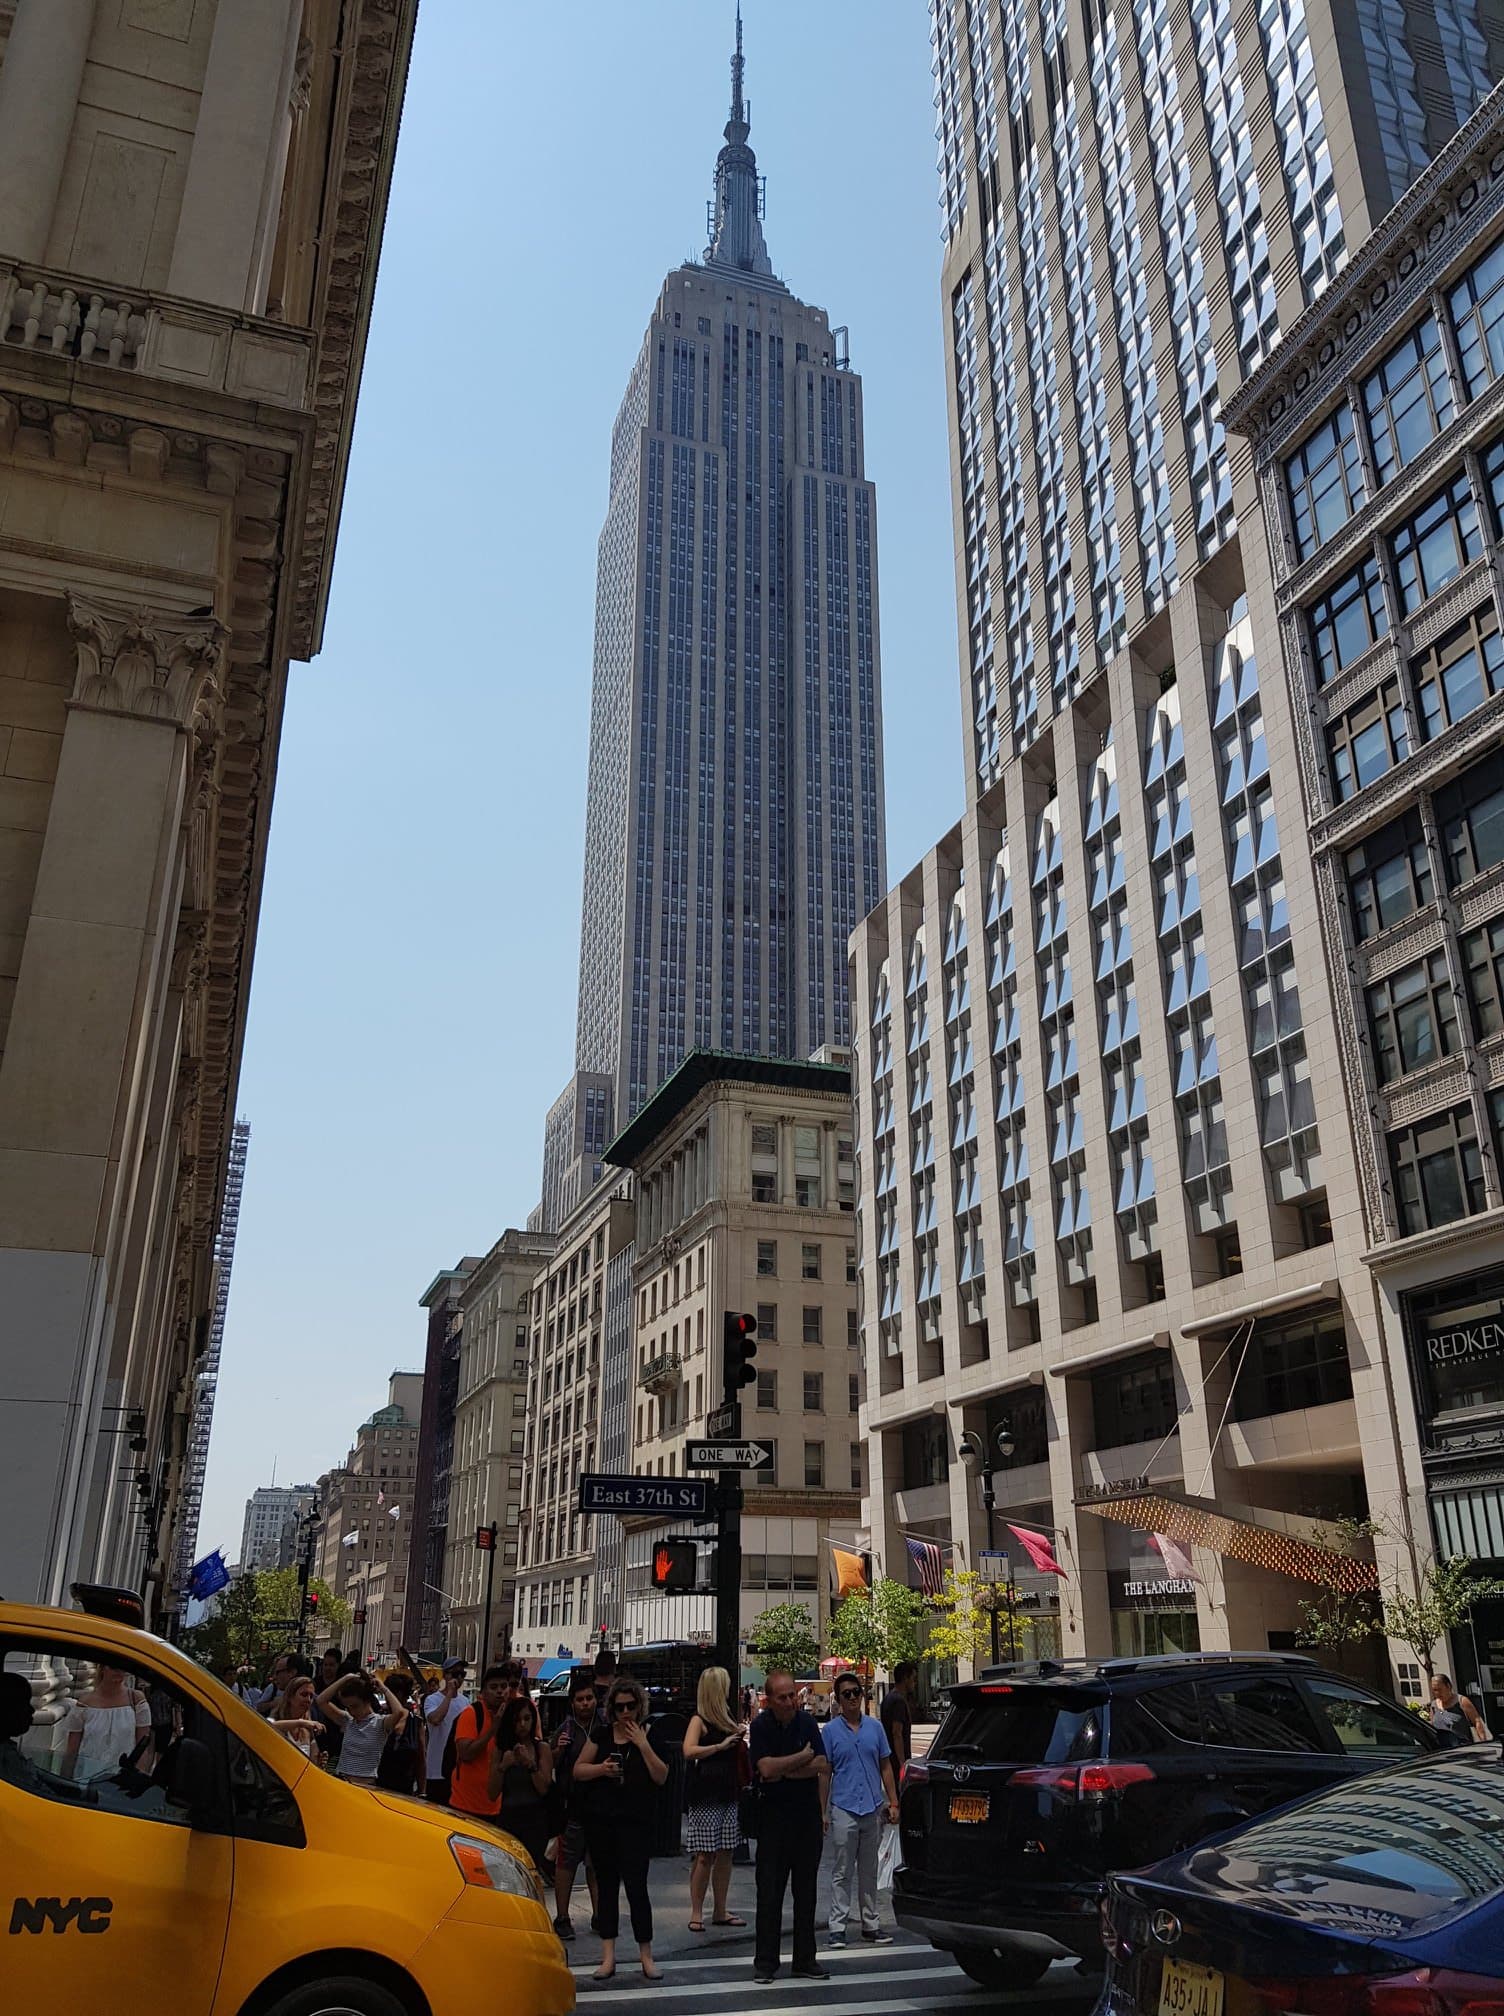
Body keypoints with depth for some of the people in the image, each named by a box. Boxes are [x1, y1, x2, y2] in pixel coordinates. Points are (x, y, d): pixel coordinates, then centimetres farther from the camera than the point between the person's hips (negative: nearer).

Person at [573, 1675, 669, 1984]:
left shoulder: (649, 1734, -3)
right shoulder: (601, 1735, 6)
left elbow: (661, 1776, -10)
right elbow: (578, 1770, 8)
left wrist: (643, 1744, -20)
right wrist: (600, 1768, -11)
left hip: (635, 1822, -3)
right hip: (600, 1820, 4)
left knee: (636, 1886, -6)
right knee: (606, 1886, 9)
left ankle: (646, 1955, 7)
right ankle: (608, 1955, 18)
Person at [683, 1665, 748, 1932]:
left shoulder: (727, 1718, 14)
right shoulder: (699, 1720, -9)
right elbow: (689, 1751, -25)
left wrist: (740, 1737, 5)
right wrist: (721, 1745, -21)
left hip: (728, 1796, 7)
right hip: (706, 1798, -7)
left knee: (726, 1855, 9)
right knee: (705, 1856, -4)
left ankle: (720, 1911, 18)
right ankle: (696, 1913, 6)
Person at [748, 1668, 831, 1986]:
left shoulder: (807, 1721, 0)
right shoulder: (761, 1726, -9)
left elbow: (823, 1766, -8)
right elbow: (767, 1769, -20)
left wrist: (784, 1771, -13)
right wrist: (803, 1757, -10)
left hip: (807, 1813, 3)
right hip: (774, 1814, -3)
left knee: (806, 1889, 9)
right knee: (769, 1890, -1)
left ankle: (805, 1960, 18)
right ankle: (765, 1962, 9)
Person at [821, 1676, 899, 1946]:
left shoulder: (874, 1727, 5)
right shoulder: (831, 1730, -3)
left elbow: (885, 1767, 10)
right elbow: (825, 1773, 0)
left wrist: (893, 1803, 5)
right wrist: (822, 1812, -3)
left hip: (873, 1809, 3)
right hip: (844, 1809, -3)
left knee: (869, 1872, 13)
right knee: (843, 1872, 2)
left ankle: (871, 1924, 22)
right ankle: (837, 1927, 8)